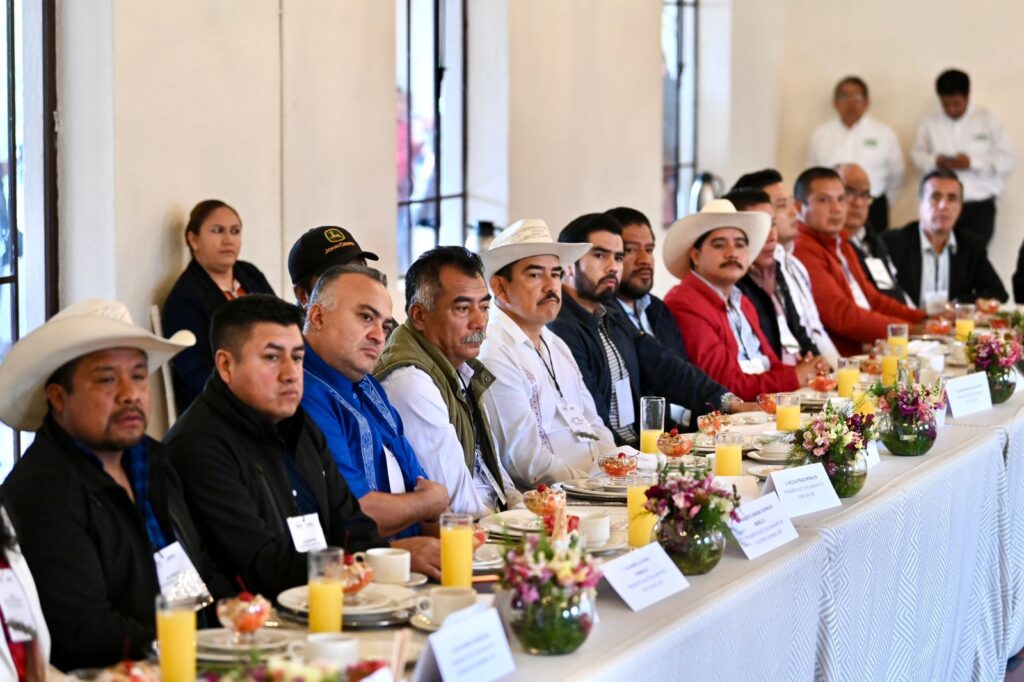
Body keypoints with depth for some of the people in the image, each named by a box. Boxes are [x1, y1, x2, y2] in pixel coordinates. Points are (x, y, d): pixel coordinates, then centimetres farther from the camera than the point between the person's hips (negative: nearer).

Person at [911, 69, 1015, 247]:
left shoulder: (987, 120, 3)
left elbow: (1006, 160, -1)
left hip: (979, 206, -2)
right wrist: (934, 161, -12)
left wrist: (972, 162, -14)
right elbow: (917, 155, 10)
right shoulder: (930, 124, 10)